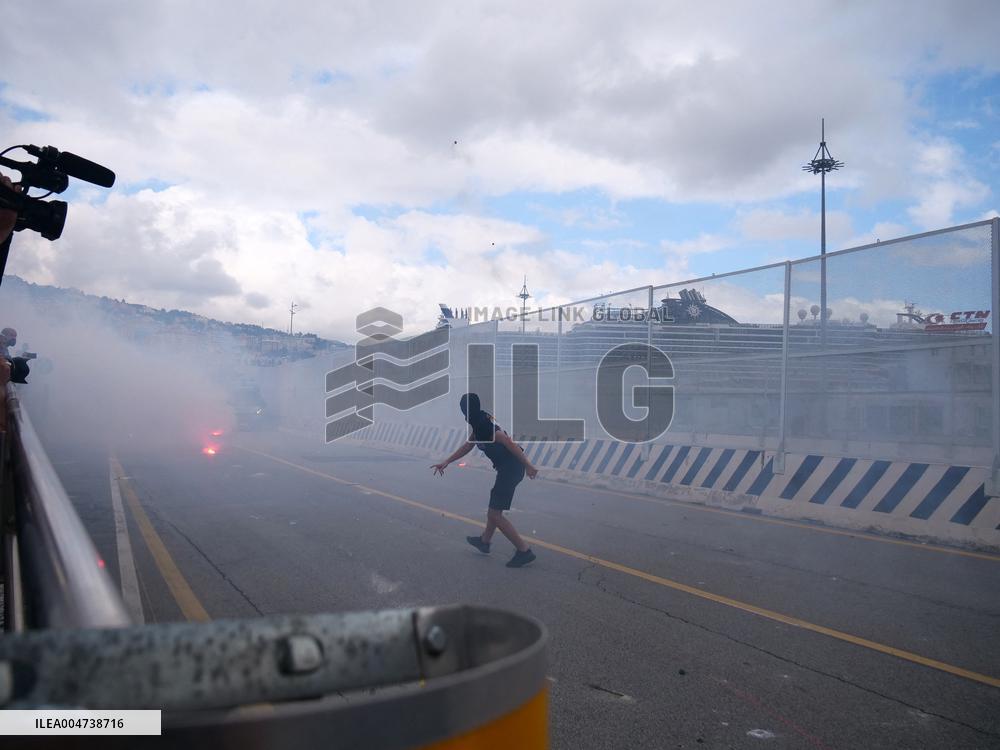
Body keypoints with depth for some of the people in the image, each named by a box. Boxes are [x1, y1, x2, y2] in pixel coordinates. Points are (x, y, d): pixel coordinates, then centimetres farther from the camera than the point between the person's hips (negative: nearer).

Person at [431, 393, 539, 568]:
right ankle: (484, 541, 45)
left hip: (510, 469, -10)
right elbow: (467, 446, 26)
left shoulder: (484, 425, -16)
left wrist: (527, 465, -26)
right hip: (507, 468, 10)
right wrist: (446, 462, 30)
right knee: (494, 506, 26)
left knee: (494, 514, -5)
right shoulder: (479, 424, 15)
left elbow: (508, 442, -25)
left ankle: (524, 551, -3)